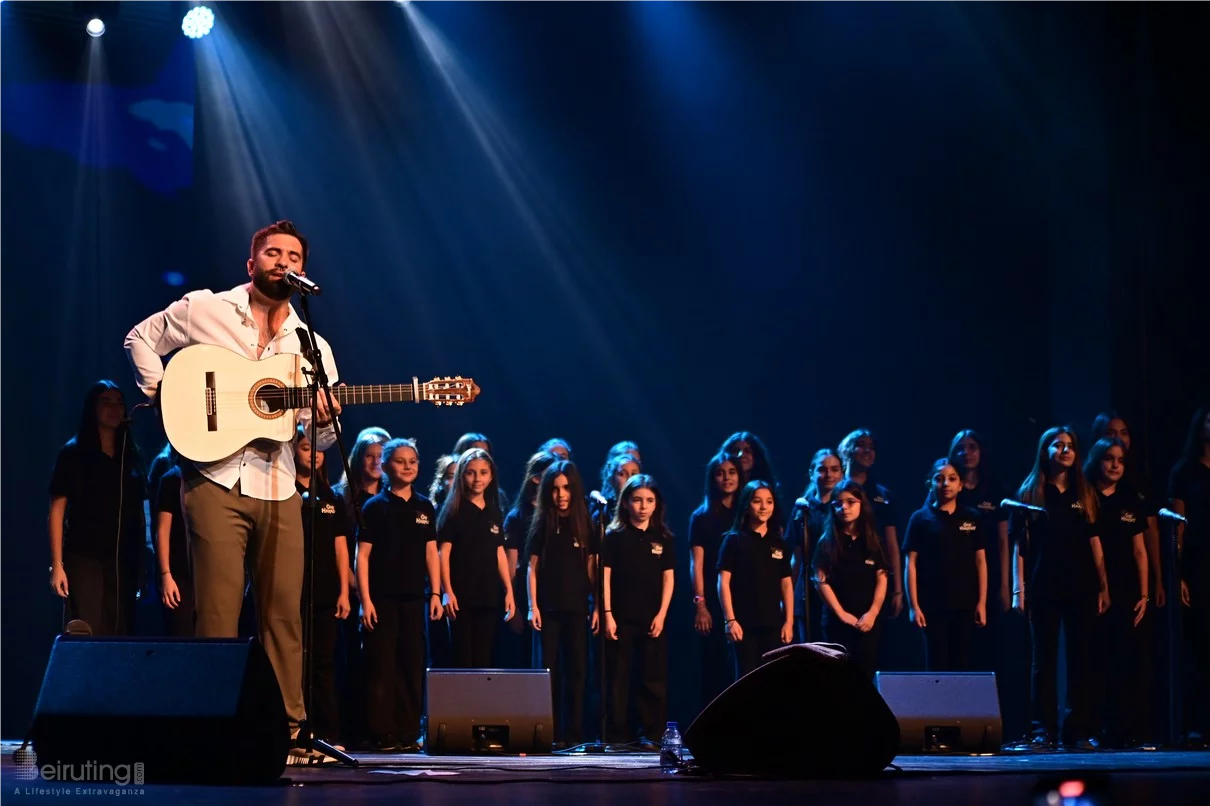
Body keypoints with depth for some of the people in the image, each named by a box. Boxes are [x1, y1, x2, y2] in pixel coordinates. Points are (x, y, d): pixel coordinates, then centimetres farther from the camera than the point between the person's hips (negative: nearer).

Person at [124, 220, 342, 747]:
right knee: (219, 615, -7)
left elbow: (318, 442, 16)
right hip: (215, 480, -4)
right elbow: (141, 338, 14)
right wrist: (162, 393, 0)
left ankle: (288, 726, 7)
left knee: (284, 613, 2)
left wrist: (325, 419, -8)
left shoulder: (312, 347, 13)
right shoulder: (205, 310, 4)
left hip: (278, 488, 4)